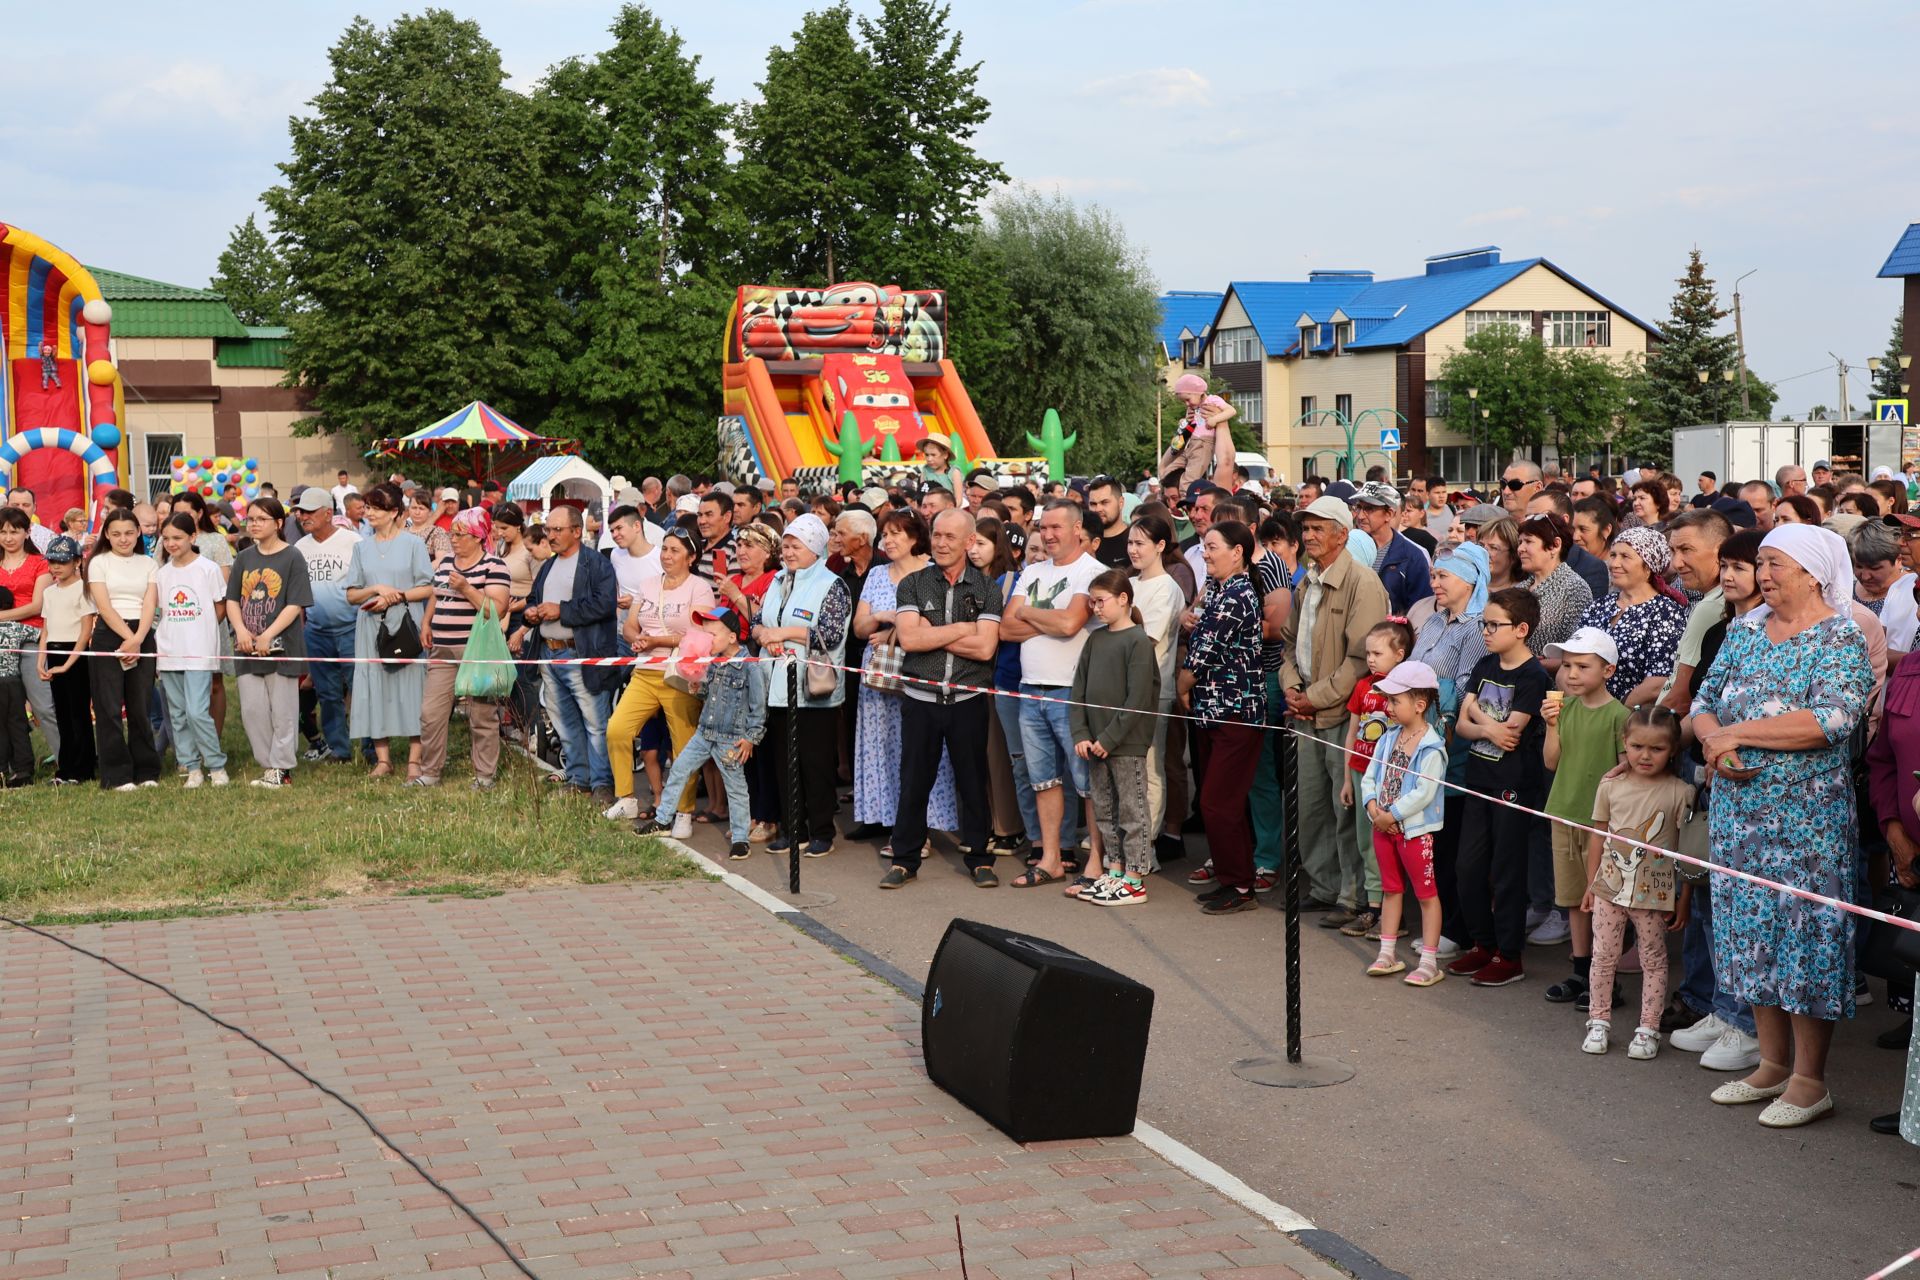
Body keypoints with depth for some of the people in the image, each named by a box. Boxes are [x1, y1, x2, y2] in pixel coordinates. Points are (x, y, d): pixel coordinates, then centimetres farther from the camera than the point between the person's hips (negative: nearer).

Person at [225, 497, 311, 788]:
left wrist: (268, 636, -18)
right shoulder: (244, 558, 11)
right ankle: (268, 764, 15)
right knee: (251, 709, 4)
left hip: (281, 645, -5)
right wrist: (241, 630, -8)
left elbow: (295, 605, -10)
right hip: (247, 647, 5)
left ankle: (281, 768, 8)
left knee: (282, 710, 0)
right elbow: (232, 600, 10)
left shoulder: (292, 558, -4)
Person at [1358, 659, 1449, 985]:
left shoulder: (1431, 748, -17)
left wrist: (1391, 815, -20)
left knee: (1426, 893, 1)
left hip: (1415, 829, -8)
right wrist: (1372, 806, -9)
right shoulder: (1389, 738, 6)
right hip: (1384, 825, 8)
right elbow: (1369, 776, 8)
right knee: (1391, 889, 17)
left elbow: (1423, 793, -23)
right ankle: (1388, 954, 26)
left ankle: (1429, 962, 4)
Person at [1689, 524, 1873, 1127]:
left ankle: (1810, 1080, 8)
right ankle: (1773, 1064, 23)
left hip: (1806, 815, -6)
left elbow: (1832, 719, -22)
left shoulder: (1839, 638, -9)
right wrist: (1715, 745, -13)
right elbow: (1704, 702, 10)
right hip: (1738, 811, 6)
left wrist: (1736, 733, -19)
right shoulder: (1745, 630, 10)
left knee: (1806, 938, -2)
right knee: (1753, 934, 11)